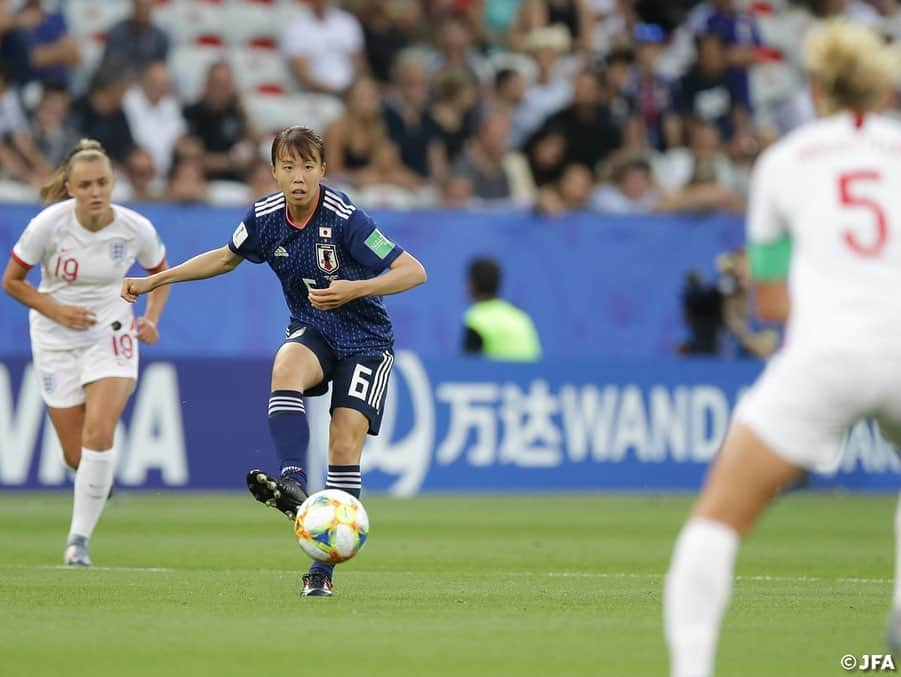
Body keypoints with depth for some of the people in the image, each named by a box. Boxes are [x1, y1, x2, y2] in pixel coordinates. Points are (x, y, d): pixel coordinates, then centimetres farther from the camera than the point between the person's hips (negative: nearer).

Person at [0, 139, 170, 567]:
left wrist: (151, 318, -8)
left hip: (111, 334, 0)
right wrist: (57, 311, -18)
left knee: (98, 433, -22)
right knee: (77, 457, 2)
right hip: (56, 339, 0)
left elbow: (160, 274, 8)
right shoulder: (48, 225, -17)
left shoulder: (136, 229, -13)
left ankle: (79, 539, -12)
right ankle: (96, 477, 42)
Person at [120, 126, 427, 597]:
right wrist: (156, 281, 14)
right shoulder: (265, 217, -6)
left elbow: (414, 271, -21)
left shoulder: (345, 219, -22)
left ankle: (323, 569, -10)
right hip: (311, 331, 4)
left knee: (345, 443, -16)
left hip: (365, 340, -4)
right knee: (287, 366, -33)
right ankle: (292, 483, -46)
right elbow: (227, 258, 16)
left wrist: (355, 289, -34)